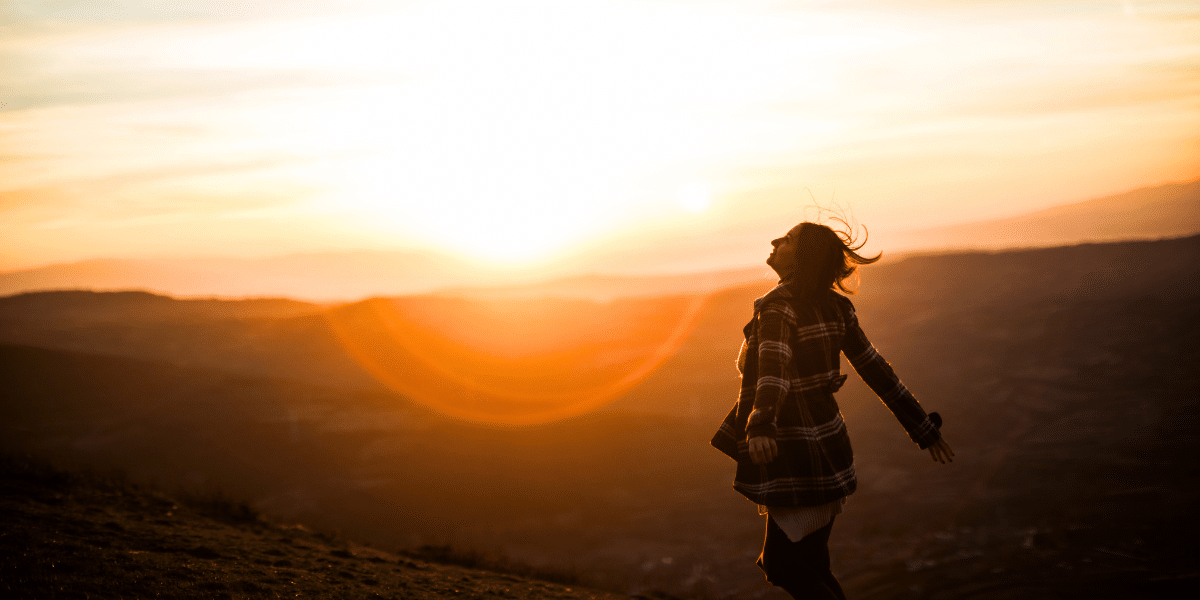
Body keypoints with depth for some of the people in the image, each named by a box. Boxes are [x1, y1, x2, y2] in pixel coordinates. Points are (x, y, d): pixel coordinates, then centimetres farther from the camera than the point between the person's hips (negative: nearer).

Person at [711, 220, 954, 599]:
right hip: (828, 447, 8)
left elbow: (773, 370, -37)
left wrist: (759, 428, -54)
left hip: (795, 458, -8)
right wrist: (923, 429, 13)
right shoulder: (834, 307, 4)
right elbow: (877, 370, 7)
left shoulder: (778, 309, -18)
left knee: (789, 566, 5)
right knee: (795, 563, 20)